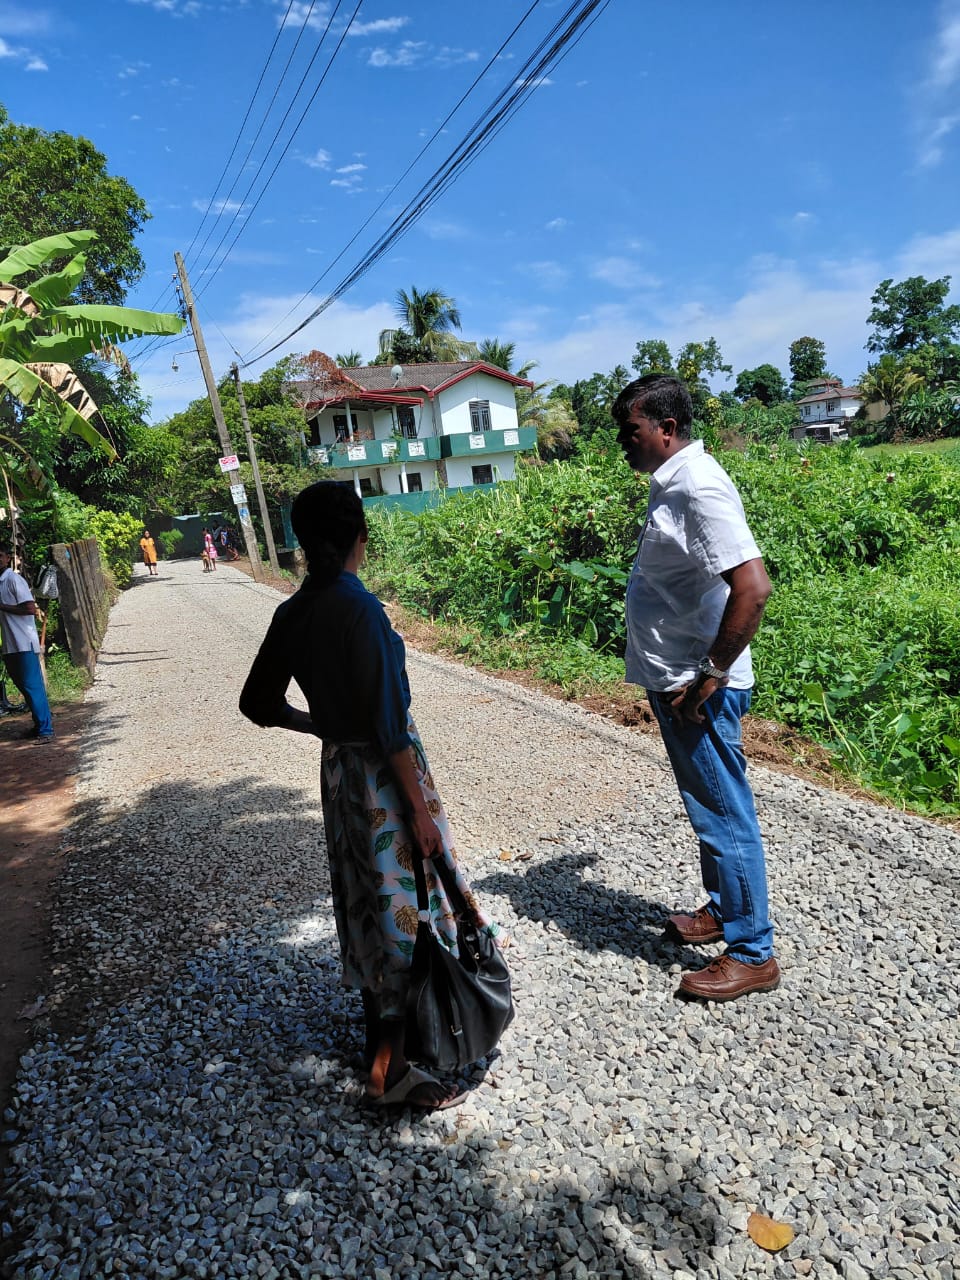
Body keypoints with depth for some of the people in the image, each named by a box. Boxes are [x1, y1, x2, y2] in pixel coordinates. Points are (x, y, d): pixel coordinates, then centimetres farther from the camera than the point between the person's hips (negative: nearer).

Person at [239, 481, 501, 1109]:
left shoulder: (292, 613, 0)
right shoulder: (361, 609, -22)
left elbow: (259, 704, 9)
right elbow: (388, 722, -23)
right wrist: (421, 810, -16)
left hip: (338, 770, 8)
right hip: (384, 775, -8)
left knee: (365, 901, 21)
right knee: (406, 904, 5)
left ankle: (380, 1027, 40)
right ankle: (391, 1066, 18)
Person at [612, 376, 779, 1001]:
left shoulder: (700, 488, -19)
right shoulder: (673, 484, 11)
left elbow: (752, 588, -27)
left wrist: (707, 679, -21)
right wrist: (679, 680, 18)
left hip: (698, 691, -10)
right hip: (675, 683, 10)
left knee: (725, 815, 4)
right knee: (709, 809, 22)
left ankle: (752, 953, 21)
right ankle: (722, 909, 41)